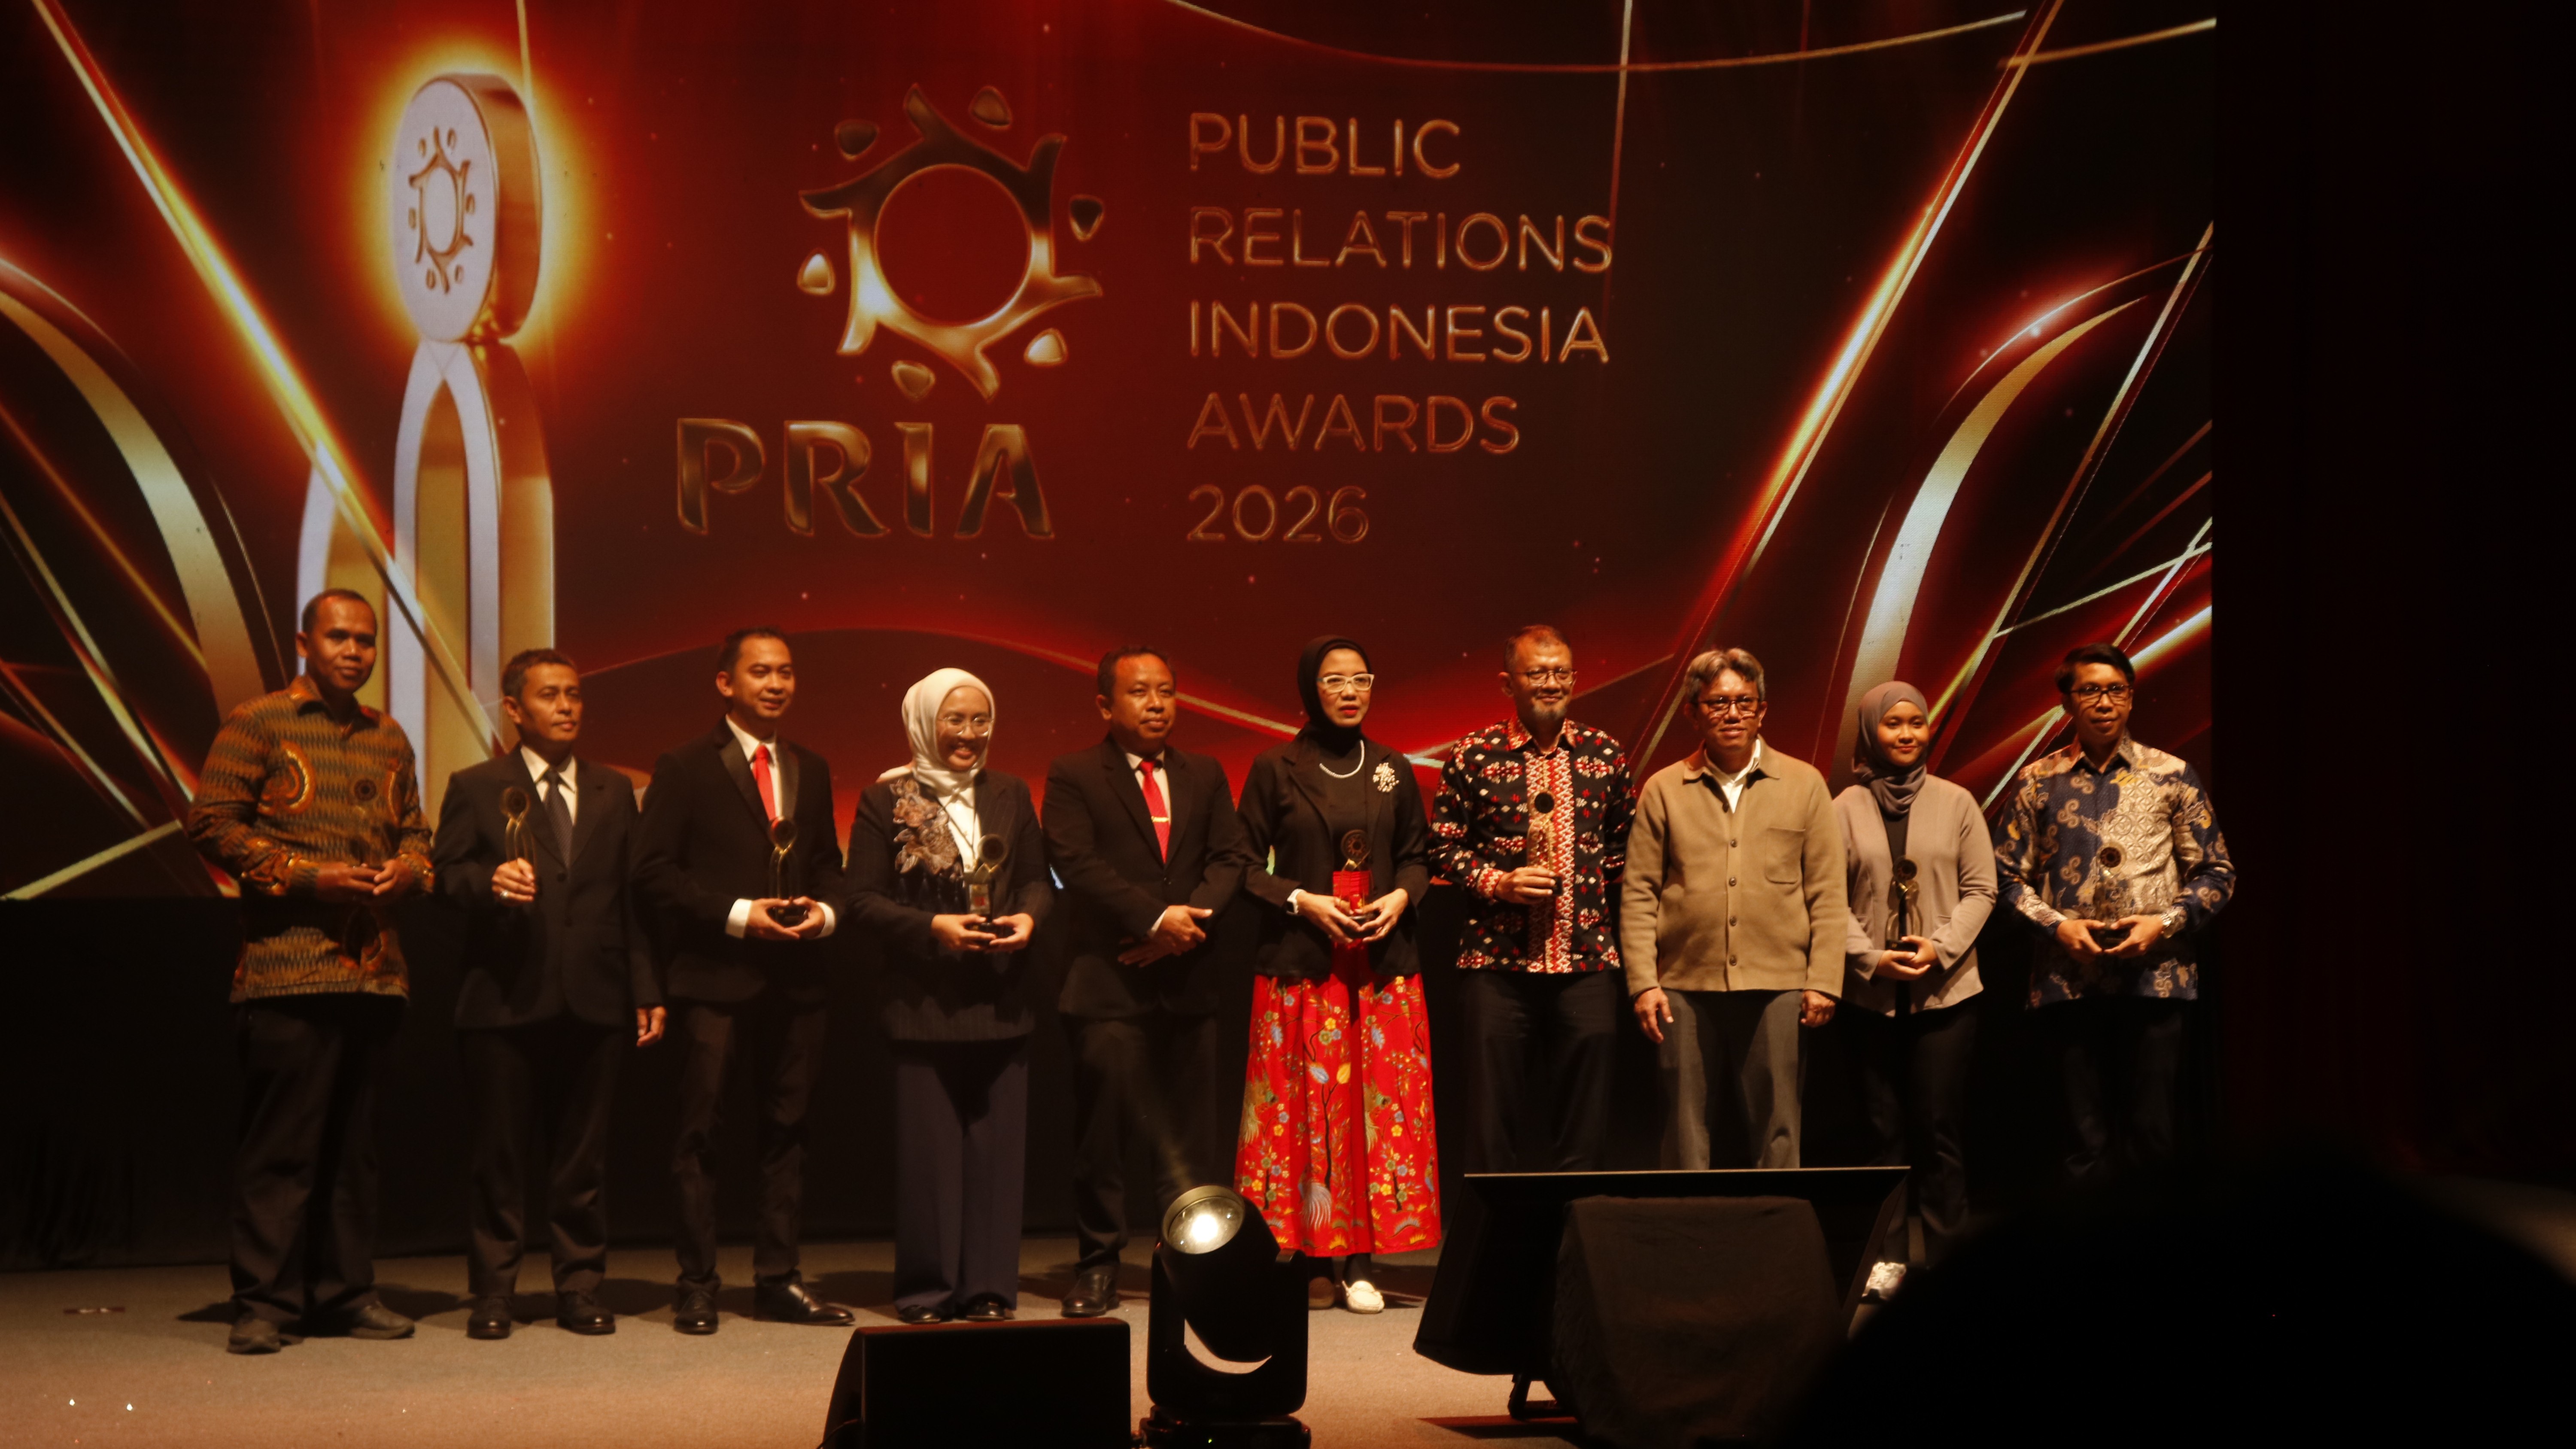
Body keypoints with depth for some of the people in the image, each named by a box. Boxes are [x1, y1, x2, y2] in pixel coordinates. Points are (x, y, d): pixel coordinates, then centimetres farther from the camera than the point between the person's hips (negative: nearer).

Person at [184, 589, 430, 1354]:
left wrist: (408, 868, 1)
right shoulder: (257, 723, 1)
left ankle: (345, 1293, 15)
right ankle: (264, 1303, 0)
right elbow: (211, 823, -5)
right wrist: (306, 875, -13)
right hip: (287, 968, -6)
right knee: (280, 1142, -6)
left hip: (374, 968, 6)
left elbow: (414, 830, 24)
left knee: (354, 1141, 9)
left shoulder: (389, 739, 18)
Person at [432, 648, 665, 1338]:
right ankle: (492, 1293, 10)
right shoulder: (475, 788, 6)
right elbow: (446, 874, -1)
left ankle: (580, 1288, 13)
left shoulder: (613, 791, 15)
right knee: (499, 1155, 2)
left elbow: (632, 896, 13)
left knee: (584, 1157, 5)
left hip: (593, 1000, 3)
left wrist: (646, 991, 8)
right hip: (505, 999, -2)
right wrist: (490, 883, -23)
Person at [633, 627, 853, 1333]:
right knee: (701, 1129, -3)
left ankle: (778, 1280, 16)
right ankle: (697, 1286, 3)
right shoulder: (685, 768, -1)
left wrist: (826, 912, -2)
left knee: (787, 1127, 8)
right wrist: (738, 914, -15)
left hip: (797, 976, 5)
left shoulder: (811, 770, 15)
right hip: (717, 976, -5)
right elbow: (654, 871, -7)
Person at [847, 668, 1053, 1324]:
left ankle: (989, 1287, 11)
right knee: (928, 1146, -1)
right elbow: (863, 900, -3)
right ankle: (927, 1290, 9)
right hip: (923, 999, -3)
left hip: (1000, 999, 3)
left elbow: (1038, 878, 14)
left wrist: (1028, 917, -7)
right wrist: (932, 928, -16)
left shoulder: (1009, 795, 11)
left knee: (997, 1142, 3)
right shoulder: (886, 801, 0)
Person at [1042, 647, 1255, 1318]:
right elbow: (1077, 865, -10)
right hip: (1107, 984, -4)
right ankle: (1099, 1265, 6)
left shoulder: (1206, 776, 15)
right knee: (1103, 1129, -3)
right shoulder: (1073, 776, 1)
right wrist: (1154, 918, -16)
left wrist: (1193, 918, -11)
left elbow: (1231, 856, 7)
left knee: (1188, 1132, 5)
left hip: (1188, 979, 4)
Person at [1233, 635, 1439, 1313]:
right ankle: (1304, 1244, 1)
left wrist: (1400, 897, -3)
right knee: (1301, 1104, -5)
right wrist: (1303, 901, -11)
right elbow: (1246, 864, 2)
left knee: (1378, 1105, -2)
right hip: (1299, 963, -2)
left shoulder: (1392, 771, 10)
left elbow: (1417, 855, 16)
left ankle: (1357, 1262, 1)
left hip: (1383, 962, 3)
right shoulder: (1275, 769, 1)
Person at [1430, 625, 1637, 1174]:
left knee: (1583, 1119, 4)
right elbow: (1443, 844, 4)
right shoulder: (1475, 754, 1)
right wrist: (1498, 883, -11)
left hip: (1588, 963, 2)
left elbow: (1626, 846, 16)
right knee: (1494, 1114, 2)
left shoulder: (1605, 754, 8)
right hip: (1497, 962, -2)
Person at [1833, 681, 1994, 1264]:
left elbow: (1980, 889, 3)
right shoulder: (1845, 809, 2)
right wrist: (1873, 958, -12)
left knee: (1939, 1127, -2)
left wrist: (1941, 948, -10)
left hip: (1946, 991, 0)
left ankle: (1946, 1257, 4)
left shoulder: (1955, 803, 4)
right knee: (1884, 1128, 4)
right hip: (1871, 995, 0)